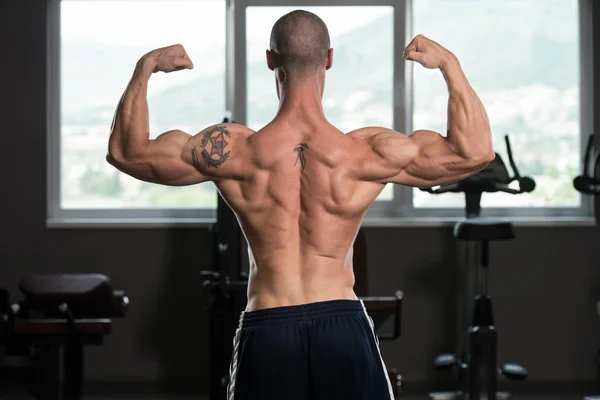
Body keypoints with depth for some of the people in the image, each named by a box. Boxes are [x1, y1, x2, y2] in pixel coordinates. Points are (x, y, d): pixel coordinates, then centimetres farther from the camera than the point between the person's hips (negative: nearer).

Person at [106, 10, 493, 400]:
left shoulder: (236, 152, -9)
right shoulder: (364, 153, -10)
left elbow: (125, 152, 2)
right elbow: (475, 152, -3)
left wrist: (144, 69, 8)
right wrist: (449, 63, 1)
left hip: (267, 328, 1)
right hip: (343, 324, 0)